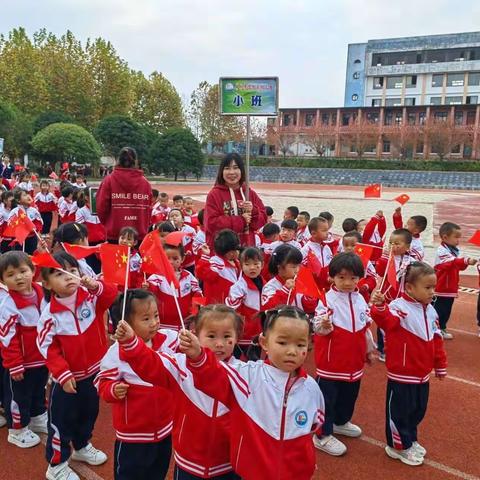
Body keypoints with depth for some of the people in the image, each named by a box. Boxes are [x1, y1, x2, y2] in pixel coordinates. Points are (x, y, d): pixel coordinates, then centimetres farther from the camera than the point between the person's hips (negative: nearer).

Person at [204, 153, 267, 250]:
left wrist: (253, 211, -13)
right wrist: (241, 220, -14)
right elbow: (212, 223, -14)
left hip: (247, 248, 4)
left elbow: (262, 220, 8)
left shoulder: (250, 193, 9)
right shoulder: (214, 194, -5)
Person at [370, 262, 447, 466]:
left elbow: (437, 340, 15)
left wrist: (440, 365, 20)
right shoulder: (399, 307, -19)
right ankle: (398, 446, 25)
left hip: (422, 374, 8)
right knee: (399, 411, 7)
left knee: (417, 411, 22)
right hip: (401, 374, -8)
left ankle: (410, 440, 42)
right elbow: (387, 320, -42)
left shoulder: (430, 311, 6)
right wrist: (379, 307, -64)